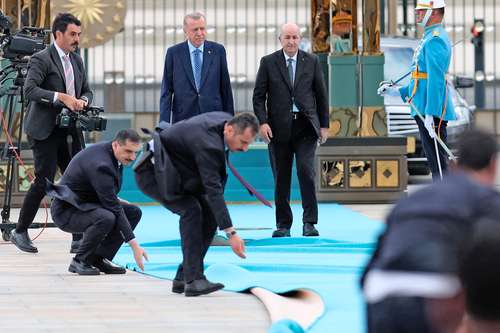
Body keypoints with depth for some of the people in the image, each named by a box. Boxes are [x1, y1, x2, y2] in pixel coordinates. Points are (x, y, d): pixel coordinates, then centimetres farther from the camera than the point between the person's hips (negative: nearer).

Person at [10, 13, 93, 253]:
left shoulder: (77, 61, 15)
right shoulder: (42, 59, -9)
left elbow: (87, 91, 21)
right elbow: (29, 90, -21)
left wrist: (82, 101, -3)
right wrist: (62, 97, -26)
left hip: (70, 131, 7)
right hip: (45, 131, -7)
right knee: (44, 181, -9)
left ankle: (79, 238, 3)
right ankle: (20, 232, 6)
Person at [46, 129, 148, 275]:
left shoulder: (108, 153, 0)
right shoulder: (100, 164, -30)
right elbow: (113, 209, -31)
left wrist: (115, 201, 4)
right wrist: (134, 245, -30)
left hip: (85, 205, 10)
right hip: (67, 211, -10)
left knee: (134, 212, 0)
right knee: (106, 218, -37)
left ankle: (99, 258, 1)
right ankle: (79, 262, -16)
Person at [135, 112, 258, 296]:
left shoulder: (227, 120, -6)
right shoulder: (208, 144, -34)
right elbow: (213, 190, -37)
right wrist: (231, 233, -40)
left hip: (175, 169, 10)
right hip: (154, 170, -10)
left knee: (210, 215, -2)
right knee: (191, 210, -27)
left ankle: (182, 277, 2)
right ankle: (193, 280, -27)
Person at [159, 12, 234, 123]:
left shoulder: (218, 50, 5)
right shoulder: (173, 53, 3)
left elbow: (225, 88, 8)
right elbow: (166, 90, 3)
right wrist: (164, 122, -5)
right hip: (183, 117, 0)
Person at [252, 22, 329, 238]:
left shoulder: (311, 62, 7)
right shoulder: (268, 62, 5)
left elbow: (321, 94, 11)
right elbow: (259, 96, 3)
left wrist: (324, 125, 7)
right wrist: (262, 122, -10)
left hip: (305, 125, 0)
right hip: (279, 128, 0)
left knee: (306, 171, -14)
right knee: (281, 178, 3)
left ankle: (309, 222, -7)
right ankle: (283, 224, 12)